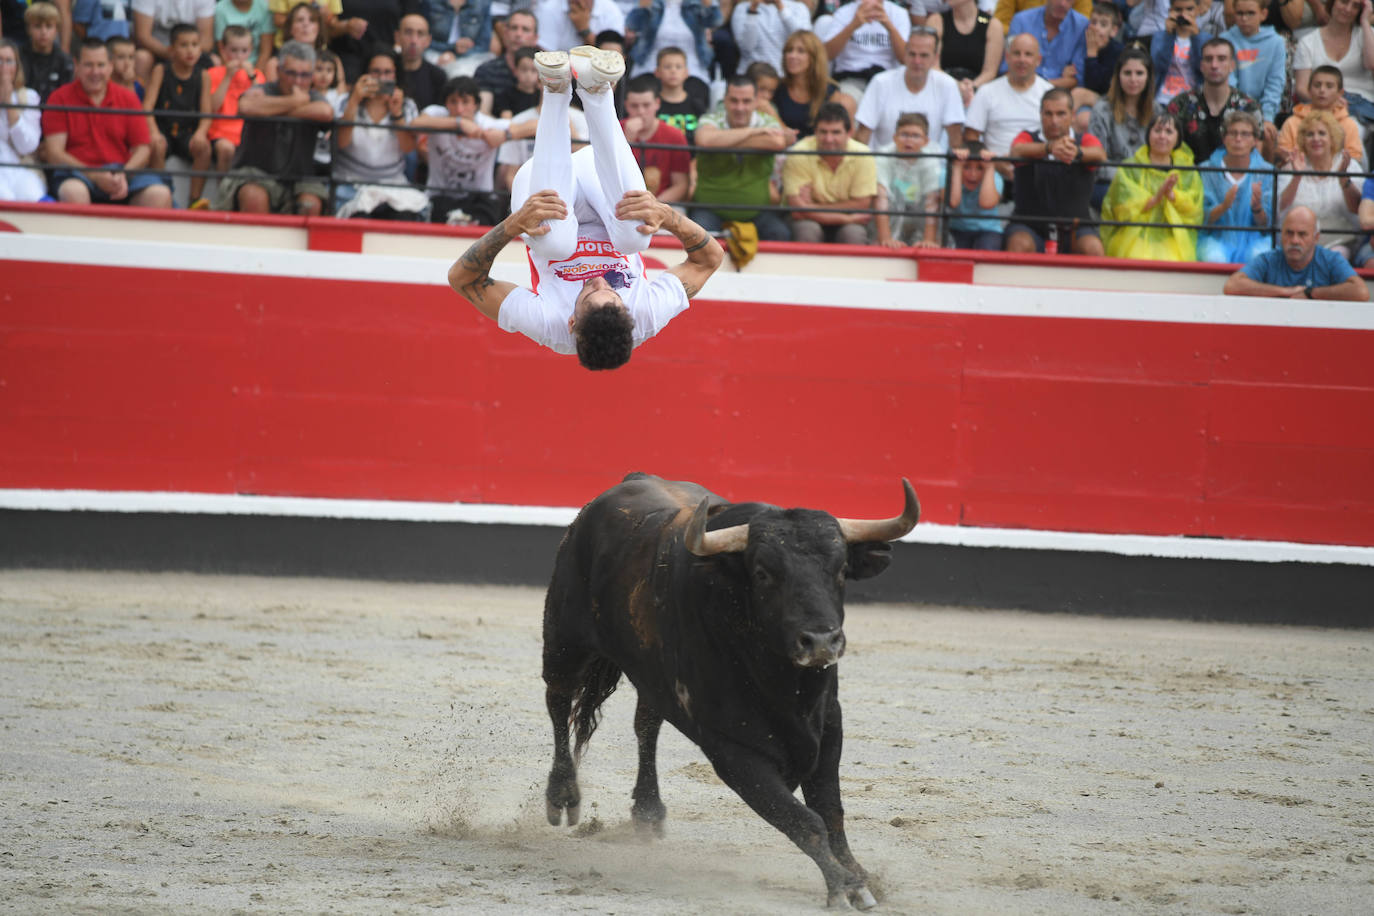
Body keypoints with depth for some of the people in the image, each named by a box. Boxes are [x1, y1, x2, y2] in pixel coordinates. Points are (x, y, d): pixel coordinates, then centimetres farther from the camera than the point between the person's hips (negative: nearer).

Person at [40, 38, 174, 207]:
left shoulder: (128, 99, 13)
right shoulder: (60, 99, 5)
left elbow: (142, 149, 10)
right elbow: (54, 153, -3)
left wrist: (123, 176, -13)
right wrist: (96, 177, -15)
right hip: (78, 172, -2)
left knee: (160, 195, -28)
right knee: (73, 193, -40)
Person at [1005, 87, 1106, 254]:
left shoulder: (1086, 141, 6)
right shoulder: (1028, 138, 3)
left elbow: (1100, 155, -19)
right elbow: (1018, 151, -23)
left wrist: (1077, 152, -44)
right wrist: (1050, 148, -45)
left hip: (1073, 227, 1)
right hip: (1029, 224, -1)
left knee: (1093, 247, -28)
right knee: (1019, 244, -31)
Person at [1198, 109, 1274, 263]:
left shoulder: (1267, 173, 4)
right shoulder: (1206, 171, 3)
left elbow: (1265, 224, 1)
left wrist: (1257, 208, -22)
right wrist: (1224, 207, -23)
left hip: (1254, 239, 1)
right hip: (1216, 238, -1)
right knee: (1214, 259, -35)